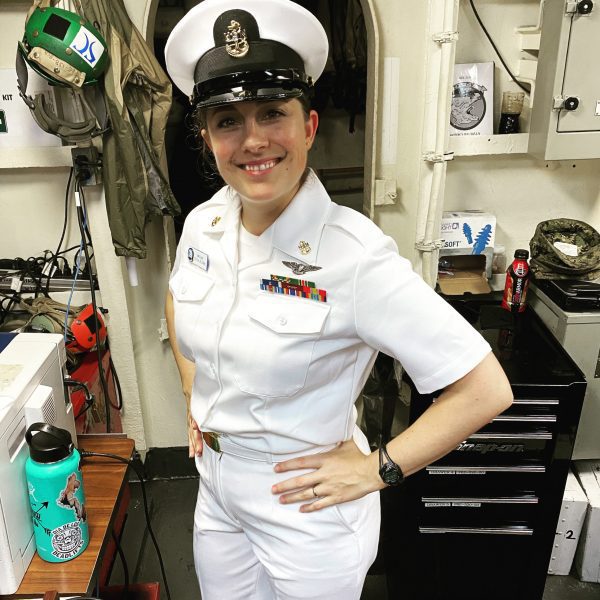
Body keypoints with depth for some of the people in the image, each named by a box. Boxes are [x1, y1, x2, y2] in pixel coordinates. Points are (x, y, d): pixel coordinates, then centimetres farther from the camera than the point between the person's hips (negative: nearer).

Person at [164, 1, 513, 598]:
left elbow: (485, 390, -26)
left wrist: (376, 469, -18)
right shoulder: (202, 224, -8)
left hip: (307, 510, -5)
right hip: (216, 491, 6)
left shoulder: (353, 253, -28)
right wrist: (195, 401, 8)